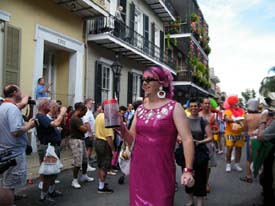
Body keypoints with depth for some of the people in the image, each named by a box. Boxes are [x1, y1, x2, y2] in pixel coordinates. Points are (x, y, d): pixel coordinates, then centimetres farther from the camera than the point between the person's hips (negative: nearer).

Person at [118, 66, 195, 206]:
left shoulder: (174, 107, -7)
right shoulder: (140, 109, 8)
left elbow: (187, 139, -13)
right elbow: (131, 139, 10)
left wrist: (188, 170, -22)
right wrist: (121, 126, -9)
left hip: (162, 169, -4)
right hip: (138, 167, 5)